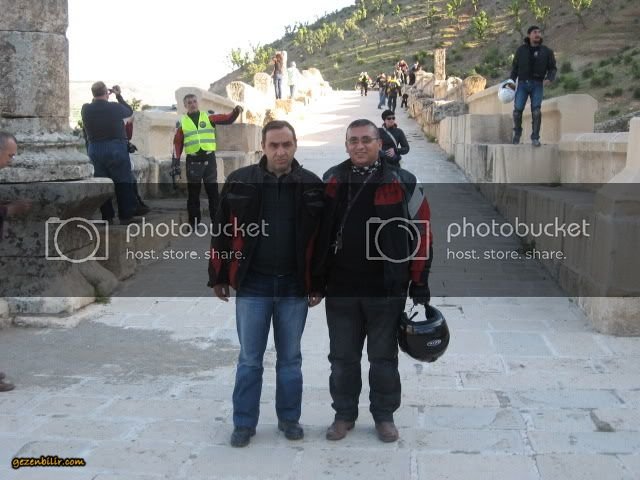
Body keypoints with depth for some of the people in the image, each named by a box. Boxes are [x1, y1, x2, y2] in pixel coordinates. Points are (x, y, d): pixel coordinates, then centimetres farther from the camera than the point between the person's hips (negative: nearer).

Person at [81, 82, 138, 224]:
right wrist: (119, 96, 13)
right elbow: (130, 111, 7)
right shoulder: (115, 107, -14)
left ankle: (106, 216, 13)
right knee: (124, 183, 3)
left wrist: (98, 98, 16)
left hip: (95, 150, 4)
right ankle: (126, 216, 4)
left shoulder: (86, 109, -4)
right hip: (116, 149, -4)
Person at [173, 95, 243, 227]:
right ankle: (194, 222, 12)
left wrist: (236, 112, -21)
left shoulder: (208, 118, 5)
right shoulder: (182, 122, 6)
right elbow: (178, 142, 6)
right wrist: (177, 159, -3)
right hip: (193, 160, 0)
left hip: (209, 158, 0)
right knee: (193, 191, 5)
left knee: (213, 190, 5)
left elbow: (227, 119, -2)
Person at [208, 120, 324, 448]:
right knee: (249, 359, 8)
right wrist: (218, 277, 3)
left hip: (294, 286, 1)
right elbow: (222, 232, 2)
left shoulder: (312, 186, -1)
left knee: (290, 358, 13)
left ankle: (289, 418, 28)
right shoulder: (240, 182, -2)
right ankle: (244, 422, 21)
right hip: (252, 285, 0)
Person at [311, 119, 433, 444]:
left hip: (386, 289, -2)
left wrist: (420, 284, -3)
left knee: (383, 356, 11)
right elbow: (317, 233, 9)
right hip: (339, 289, 2)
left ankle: (384, 415, 27)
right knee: (343, 357, 13)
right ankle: (344, 414, 28)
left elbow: (420, 232, -2)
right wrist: (316, 281, 7)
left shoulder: (402, 182, -4)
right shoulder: (331, 181, 4)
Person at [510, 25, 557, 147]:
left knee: (536, 110, -17)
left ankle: (535, 138, -7)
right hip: (523, 84, 1)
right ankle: (517, 133, 18)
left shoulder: (546, 51, 1)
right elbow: (515, 67, 8)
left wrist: (549, 79, -18)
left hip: (537, 85, -1)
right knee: (517, 110, -8)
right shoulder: (521, 50, 3)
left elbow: (552, 69, 3)